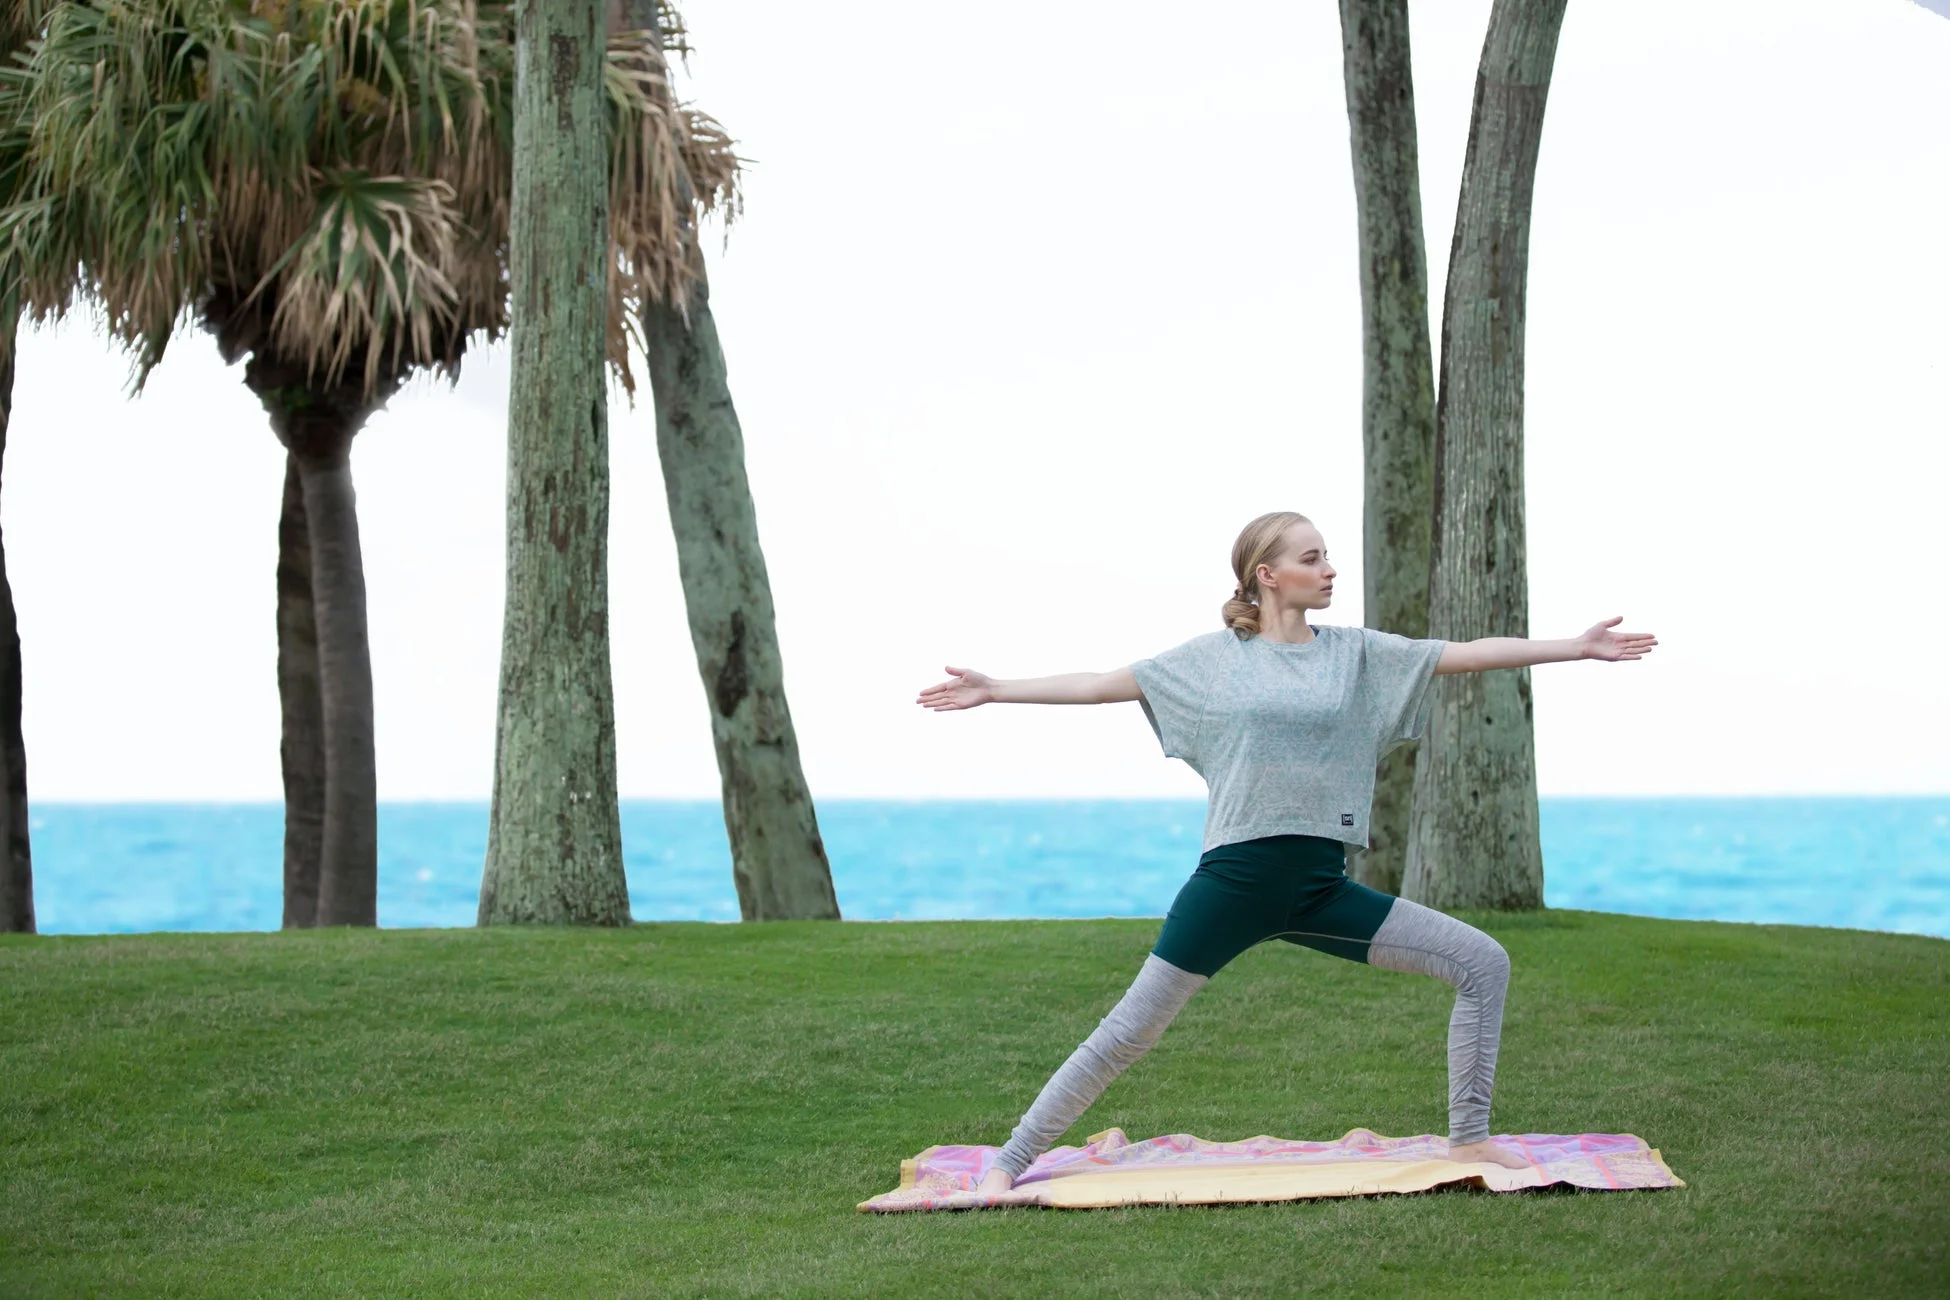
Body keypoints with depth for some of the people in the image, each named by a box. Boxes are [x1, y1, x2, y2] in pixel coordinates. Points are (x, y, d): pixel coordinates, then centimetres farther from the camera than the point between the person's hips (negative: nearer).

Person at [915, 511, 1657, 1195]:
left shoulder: (1357, 653, 9)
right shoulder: (1214, 658, 3)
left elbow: (1469, 654, 6)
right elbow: (1101, 685, 6)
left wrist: (1578, 647, 2)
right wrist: (996, 692, 4)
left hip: (1320, 888, 3)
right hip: (1234, 879, -3)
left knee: (1482, 962, -4)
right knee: (1130, 1032, -4)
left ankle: (1469, 1139, 5)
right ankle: (1012, 1162, 7)